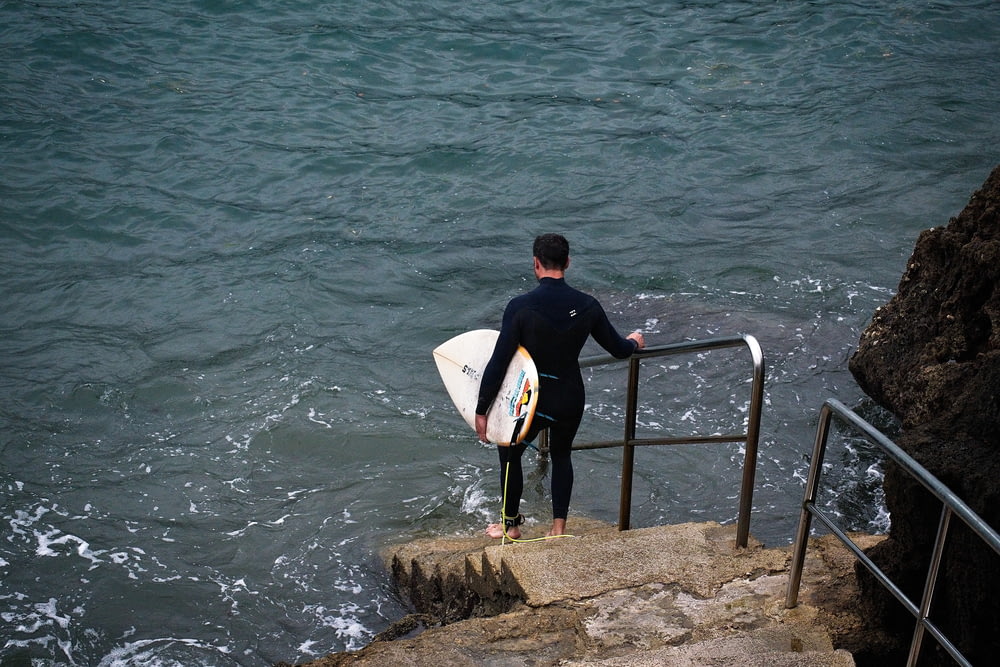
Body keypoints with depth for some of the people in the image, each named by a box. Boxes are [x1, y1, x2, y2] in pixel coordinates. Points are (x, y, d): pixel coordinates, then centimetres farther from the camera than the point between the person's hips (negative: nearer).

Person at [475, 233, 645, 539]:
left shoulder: (521, 306, -19)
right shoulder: (587, 305, -8)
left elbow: (499, 363, -18)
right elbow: (618, 349, 5)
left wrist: (481, 411, -10)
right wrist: (633, 342, 29)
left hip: (532, 400, -3)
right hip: (571, 399, 3)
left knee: (509, 453, 22)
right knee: (561, 456, 27)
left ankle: (510, 525, 32)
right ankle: (559, 527, 27)